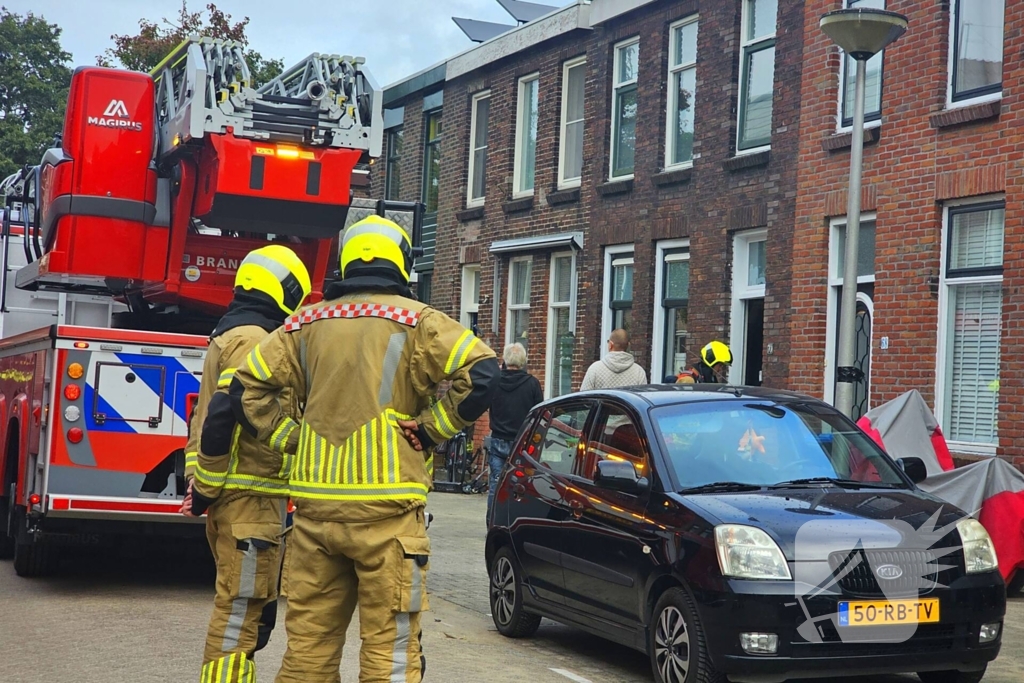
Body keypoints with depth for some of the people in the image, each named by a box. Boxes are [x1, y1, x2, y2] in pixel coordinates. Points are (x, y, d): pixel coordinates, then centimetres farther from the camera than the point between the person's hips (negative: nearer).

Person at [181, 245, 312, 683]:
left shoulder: (230, 338, 20)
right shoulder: (253, 341, -13)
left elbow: (208, 417, 20)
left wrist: (202, 485, 15)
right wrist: (205, 488, -16)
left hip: (236, 496, 10)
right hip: (250, 497, -10)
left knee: (251, 607, 17)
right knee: (241, 608, -7)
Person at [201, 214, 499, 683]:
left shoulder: (307, 323, 11)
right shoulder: (417, 322, -1)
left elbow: (247, 388, 9)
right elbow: (481, 376, -13)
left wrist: (292, 438, 10)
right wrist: (430, 429, -4)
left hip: (316, 507, 4)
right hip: (385, 508, -4)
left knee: (309, 641, 11)